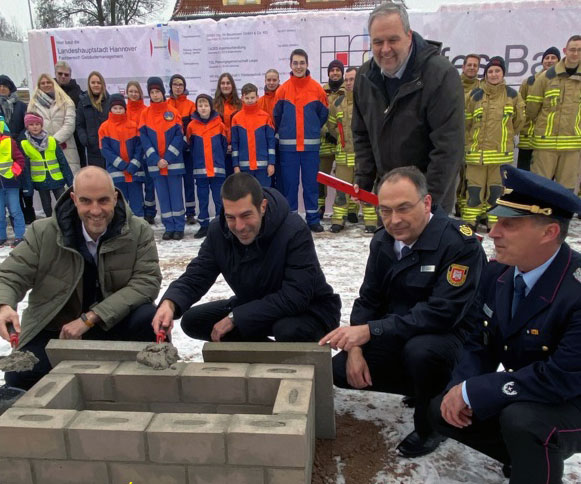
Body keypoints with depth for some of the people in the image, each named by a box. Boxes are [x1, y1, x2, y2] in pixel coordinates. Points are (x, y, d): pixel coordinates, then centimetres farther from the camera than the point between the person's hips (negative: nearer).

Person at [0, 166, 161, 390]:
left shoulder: (139, 231, -13)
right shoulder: (43, 232, -10)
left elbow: (147, 281, -20)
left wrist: (89, 319, -26)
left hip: (113, 324, -1)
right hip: (54, 330, 1)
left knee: (148, 318, -31)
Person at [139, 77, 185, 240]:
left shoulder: (173, 112, 1)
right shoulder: (145, 113, 5)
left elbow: (179, 136, -4)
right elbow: (144, 138, 0)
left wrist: (168, 158, -13)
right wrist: (156, 159, -11)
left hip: (174, 162, -2)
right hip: (155, 163, 2)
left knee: (176, 194, 2)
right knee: (162, 196, 6)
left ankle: (179, 227, 9)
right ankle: (169, 227, 13)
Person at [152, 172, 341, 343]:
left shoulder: (294, 231, -30)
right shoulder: (219, 231, -11)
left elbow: (295, 297, -34)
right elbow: (195, 277, -10)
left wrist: (235, 318, -32)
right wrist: (169, 303, -34)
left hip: (308, 310, -6)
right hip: (254, 307, 6)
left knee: (289, 330, -40)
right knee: (192, 321, -4)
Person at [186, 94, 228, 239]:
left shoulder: (219, 124, 0)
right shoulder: (192, 126, 2)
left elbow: (224, 144, 8)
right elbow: (190, 146, 12)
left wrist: (220, 160, 9)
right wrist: (196, 161, 14)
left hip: (217, 168, -1)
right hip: (200, 169, 1)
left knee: (219, 199, 4)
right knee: (202, 199, 8)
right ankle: (204, 226, 16)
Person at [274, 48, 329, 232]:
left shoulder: (317, 88, 2)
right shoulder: (283, 89, 2)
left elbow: (324, 114, 10)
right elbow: (277, 116, 8)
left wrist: (312, 130, 13)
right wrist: (284, 132, 13)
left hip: (311, 144, 0)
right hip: (288, 145, 0)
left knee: (311, 182, 5)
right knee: (289, 183, 4)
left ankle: (313, 219, 13)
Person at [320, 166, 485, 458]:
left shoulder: (460, 243, -24)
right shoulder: (382, 241, -2)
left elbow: (442, 313, -31)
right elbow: (368, 299, 3)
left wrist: (371, 331, -35)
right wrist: (355, 348, -13)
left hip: (451, 334, -6)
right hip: (399, 336, 7)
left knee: (420, 350, -38)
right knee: (341, 371, -6)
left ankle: (431, 425, -6)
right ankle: (424, 388, 13)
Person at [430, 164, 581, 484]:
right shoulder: (496, 272, -7)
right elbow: (480, 341, 1)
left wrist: (473, 392, -28)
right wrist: (460, 387, -19)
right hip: (518, 396, 7)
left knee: (520, 418, -35)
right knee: (444, 410, -2)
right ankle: (527, 457, 17)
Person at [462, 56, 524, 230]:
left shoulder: (512, 95, 4)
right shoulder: (475, 95, 0)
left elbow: (519, 120, 17)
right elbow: (466, 122, 9)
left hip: (502, 152, 1)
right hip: (476, 151, -1)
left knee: (497, 189, 5)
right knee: (474, 188, 2)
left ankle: (495, 222, 15)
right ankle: (470, 221, 11)